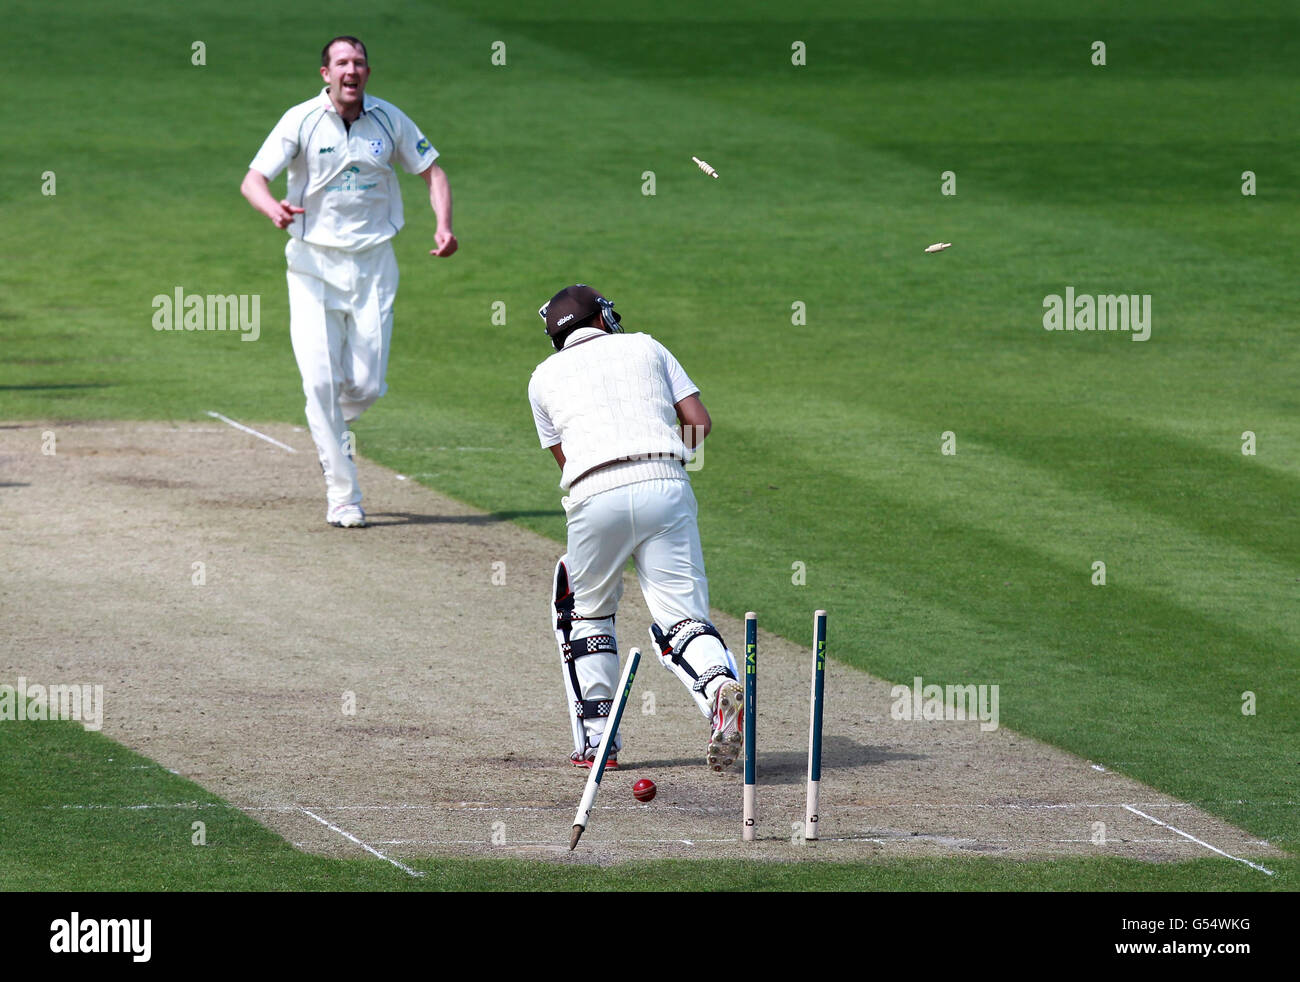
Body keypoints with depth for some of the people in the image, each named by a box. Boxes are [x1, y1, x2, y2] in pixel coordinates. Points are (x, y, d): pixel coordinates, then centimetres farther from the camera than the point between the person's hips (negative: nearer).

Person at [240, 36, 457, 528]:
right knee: (321, 381, -11)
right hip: (314, 263, -2)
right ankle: (342, 496, -3)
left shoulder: (389, 120, 1)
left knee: (366, 386, -4)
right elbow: (253, 179, -13)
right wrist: (274, 209, -36)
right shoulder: (302, 121, -7)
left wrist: (444, 227, -8)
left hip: (373, 265, 2)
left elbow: (432, 171, 9)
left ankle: (335, 421, 33)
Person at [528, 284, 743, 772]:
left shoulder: (545, 377, 23)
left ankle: (596, 739, 15)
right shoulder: (646, 348, 23)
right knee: (682, 617, -1)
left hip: (595, 496, 0)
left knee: (585, 615, 22)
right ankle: (721, 685, -32)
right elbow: (699, 421, 15)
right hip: (666, 485, 0)